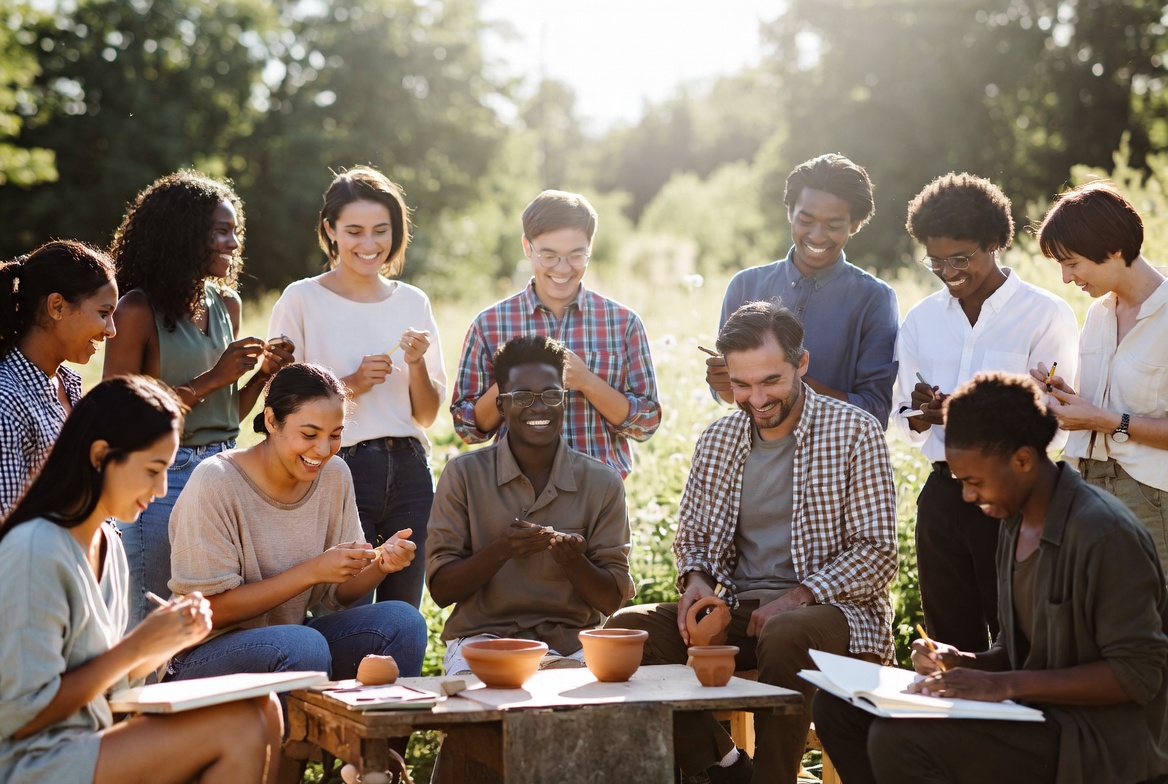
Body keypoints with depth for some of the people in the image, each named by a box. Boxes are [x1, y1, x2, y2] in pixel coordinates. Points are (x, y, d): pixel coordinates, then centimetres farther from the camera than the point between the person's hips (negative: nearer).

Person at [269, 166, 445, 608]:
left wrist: (417, 364, -5)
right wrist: (350, 385, -13)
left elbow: (427, 416, 13)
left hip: (408, 470, 4)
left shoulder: (413, 303, 11)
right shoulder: (302, 300, -2)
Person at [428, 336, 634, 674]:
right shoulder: (463, 475, 1)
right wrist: (500, 550, -19)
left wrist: (573, 561, -18)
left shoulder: (602, 483, 4)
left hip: (569, 643, 3)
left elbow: (612, 600, 3)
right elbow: (441, 589, -2)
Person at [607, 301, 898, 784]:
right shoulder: (716, 441, 12)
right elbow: (690, 536, 22)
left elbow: (876, 553, -7)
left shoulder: (854, 433, -3)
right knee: (628, 627, -18)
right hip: (737, 612, 5)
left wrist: (798, 597, -20)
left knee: (784, 635, -40)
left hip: (832, 609, -5)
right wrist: (695, 579, -2)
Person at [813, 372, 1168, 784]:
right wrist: (964, 663, -2)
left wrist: (1005, 684, -22)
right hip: (1034, 712, 9)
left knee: (899, 742, -28)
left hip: (1099, 735, -9)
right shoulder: (1016, 522, 11)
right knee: (838, 705, 0)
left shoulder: (1104, 533, -18)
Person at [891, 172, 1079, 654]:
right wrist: (923, 413, -10)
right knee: (951, 644, 11)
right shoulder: (921, 320, 11)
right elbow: (906, 425, 13)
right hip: (943, 496, 5)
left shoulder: (1046, 316, -6)